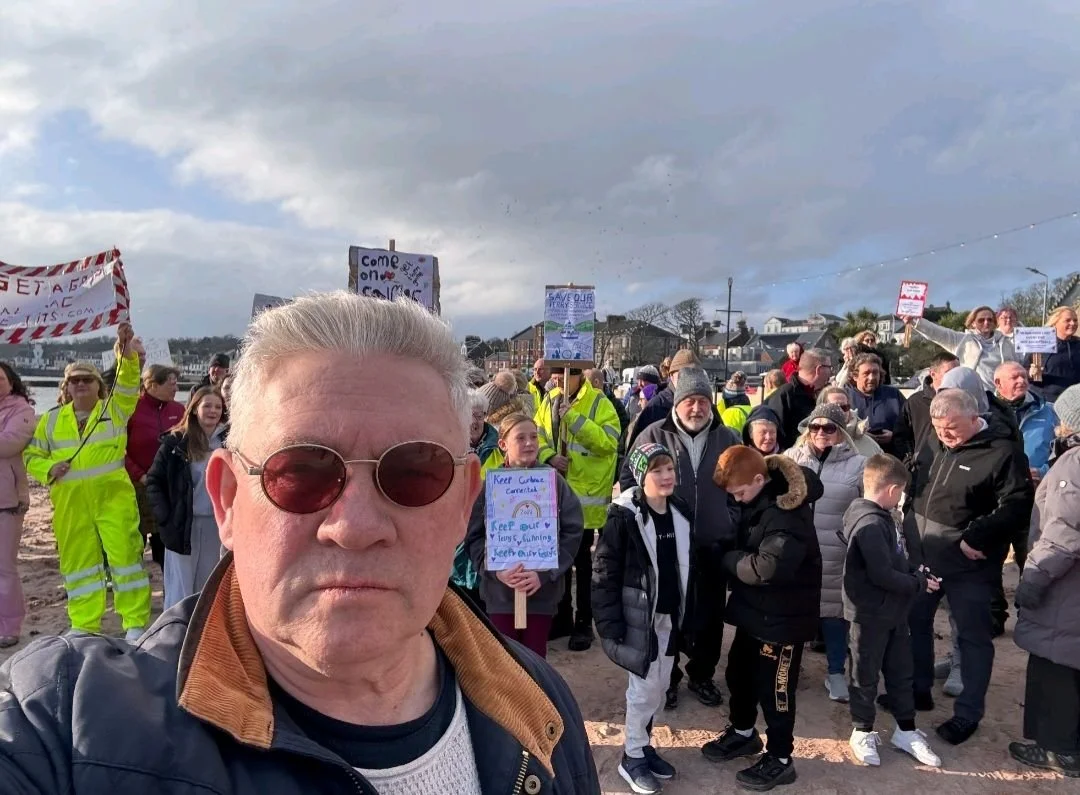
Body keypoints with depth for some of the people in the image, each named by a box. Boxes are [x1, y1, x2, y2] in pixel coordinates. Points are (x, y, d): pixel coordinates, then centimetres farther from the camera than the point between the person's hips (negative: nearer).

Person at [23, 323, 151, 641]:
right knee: (78, 562, 10)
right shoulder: (52, 419, 11)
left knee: (125, 552, -4)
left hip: (113, 496, -3)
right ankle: (84, 626, 24)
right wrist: (48, 468, -6)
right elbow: (32, 455, 17)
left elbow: (128, 385, -16)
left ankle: (135, 623, 5)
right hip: (70, 502, 3)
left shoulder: (115, 409, 3)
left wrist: (128, 358, -34)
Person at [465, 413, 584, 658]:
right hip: (499, 590, 0)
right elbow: (473, 536, -2)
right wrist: (495, 570, -17)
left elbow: (573, 531, -5)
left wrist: (545, 573, -13)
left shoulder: (553, 480, -3)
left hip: (542, 590, 0)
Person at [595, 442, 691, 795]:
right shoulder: (624, 516, -18)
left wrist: (689, 613, 11)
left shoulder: (681, 513, 1)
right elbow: (605, 573, -16)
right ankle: (632, 757, 21)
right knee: (644, 686, 2)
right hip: (639, 614, -6)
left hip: (671, 614, 6)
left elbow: (687, 566, 11)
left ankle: (643, 744, 34)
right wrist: (610, 625, -18)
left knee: (660, 685, 15)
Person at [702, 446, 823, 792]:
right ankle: (742, 733, 43)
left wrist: (729, 558, -19)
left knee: (774, 687, 6)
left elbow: (768, 567, -35)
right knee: (739, 672, 22)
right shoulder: (759, 498, -1)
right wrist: (735, 558, -4)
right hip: (753, 608, 9)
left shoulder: (788, 511, -28)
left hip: (783, 615, -9)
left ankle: (779, 759, 25)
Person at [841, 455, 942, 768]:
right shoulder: (870, 525, -26)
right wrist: (919, 584, -14)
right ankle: (863, 732, 25)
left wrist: (916, 574, -2)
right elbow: (882, 575, -28)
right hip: (869, 615, -9)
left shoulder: (883, 518, 6)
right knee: (866, 675, 9)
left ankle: (906, 731, 33)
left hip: (893, 612, 9)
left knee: (901, 672, 19)